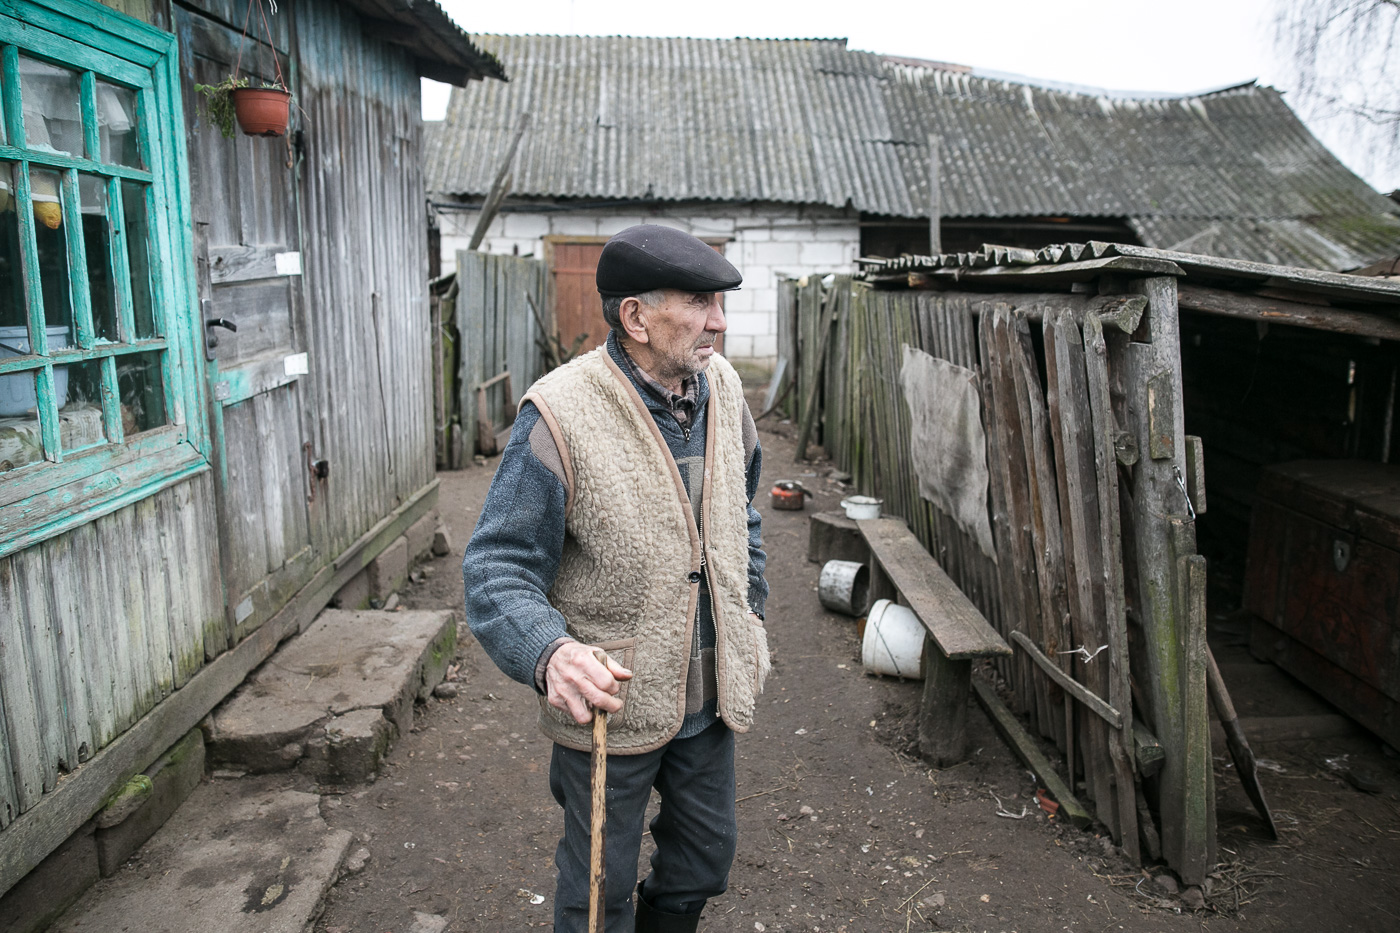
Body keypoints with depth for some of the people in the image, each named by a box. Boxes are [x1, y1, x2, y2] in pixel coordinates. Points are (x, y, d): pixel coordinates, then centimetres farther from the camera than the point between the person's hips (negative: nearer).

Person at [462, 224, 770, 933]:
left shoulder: (722, 386, -2)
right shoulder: (559, 417, -23)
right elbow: (496, 571, -21)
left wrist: (748, 607, 13)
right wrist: (548, 654, -38)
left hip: (710, 694, 6)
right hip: (609, 703, -6)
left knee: (705, 859, 26)